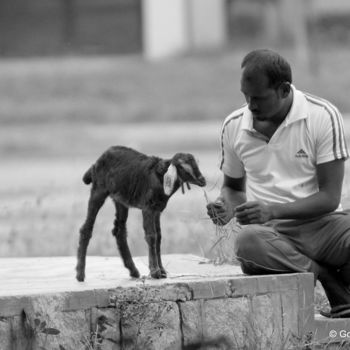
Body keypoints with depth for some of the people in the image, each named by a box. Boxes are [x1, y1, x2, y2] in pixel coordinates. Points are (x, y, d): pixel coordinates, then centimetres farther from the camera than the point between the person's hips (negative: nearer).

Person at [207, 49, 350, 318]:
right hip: (270, 232, 2)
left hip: (320, 223, -1)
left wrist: (272, 211, -20)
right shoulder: (234, 127, 7)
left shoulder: (323, 116, -4)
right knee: (248, 243, -37)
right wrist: (227, 207, 0)